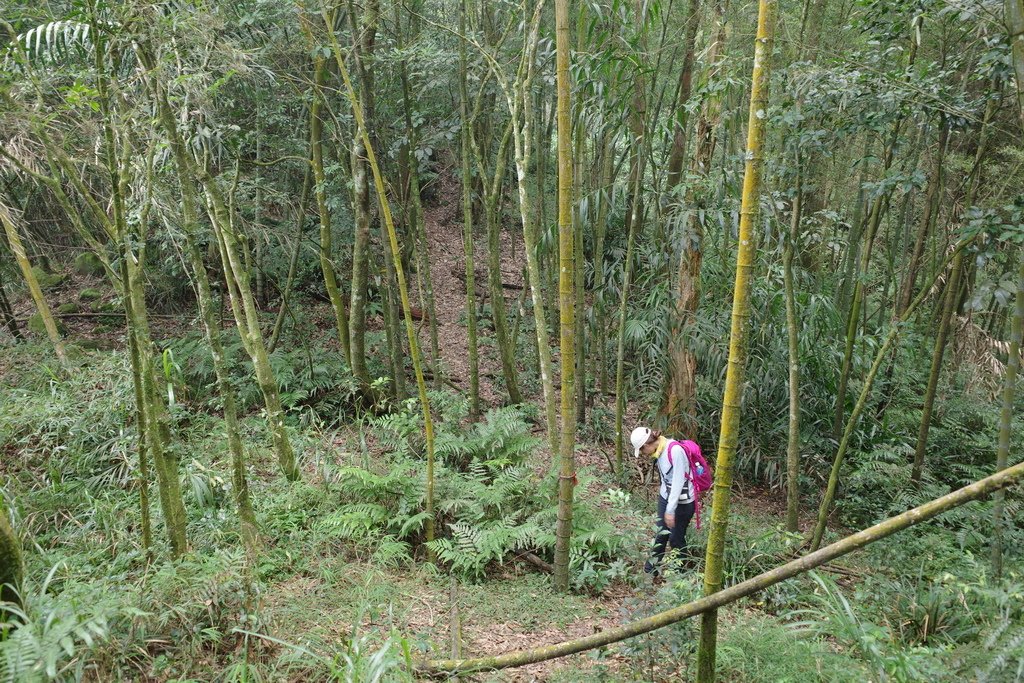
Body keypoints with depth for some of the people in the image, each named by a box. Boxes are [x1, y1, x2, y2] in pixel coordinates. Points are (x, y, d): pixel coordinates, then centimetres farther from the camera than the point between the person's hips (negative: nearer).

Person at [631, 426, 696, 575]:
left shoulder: (675, 450, -28)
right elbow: (666, 479, 6)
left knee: (676, 538, 8)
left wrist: (670, 510, -26)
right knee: (660, 534, 16)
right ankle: (651, 569, 32)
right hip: (666, 497, 7)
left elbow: (678, 482, -28)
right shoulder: (660, 450, -3)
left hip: (682, 503, -7)